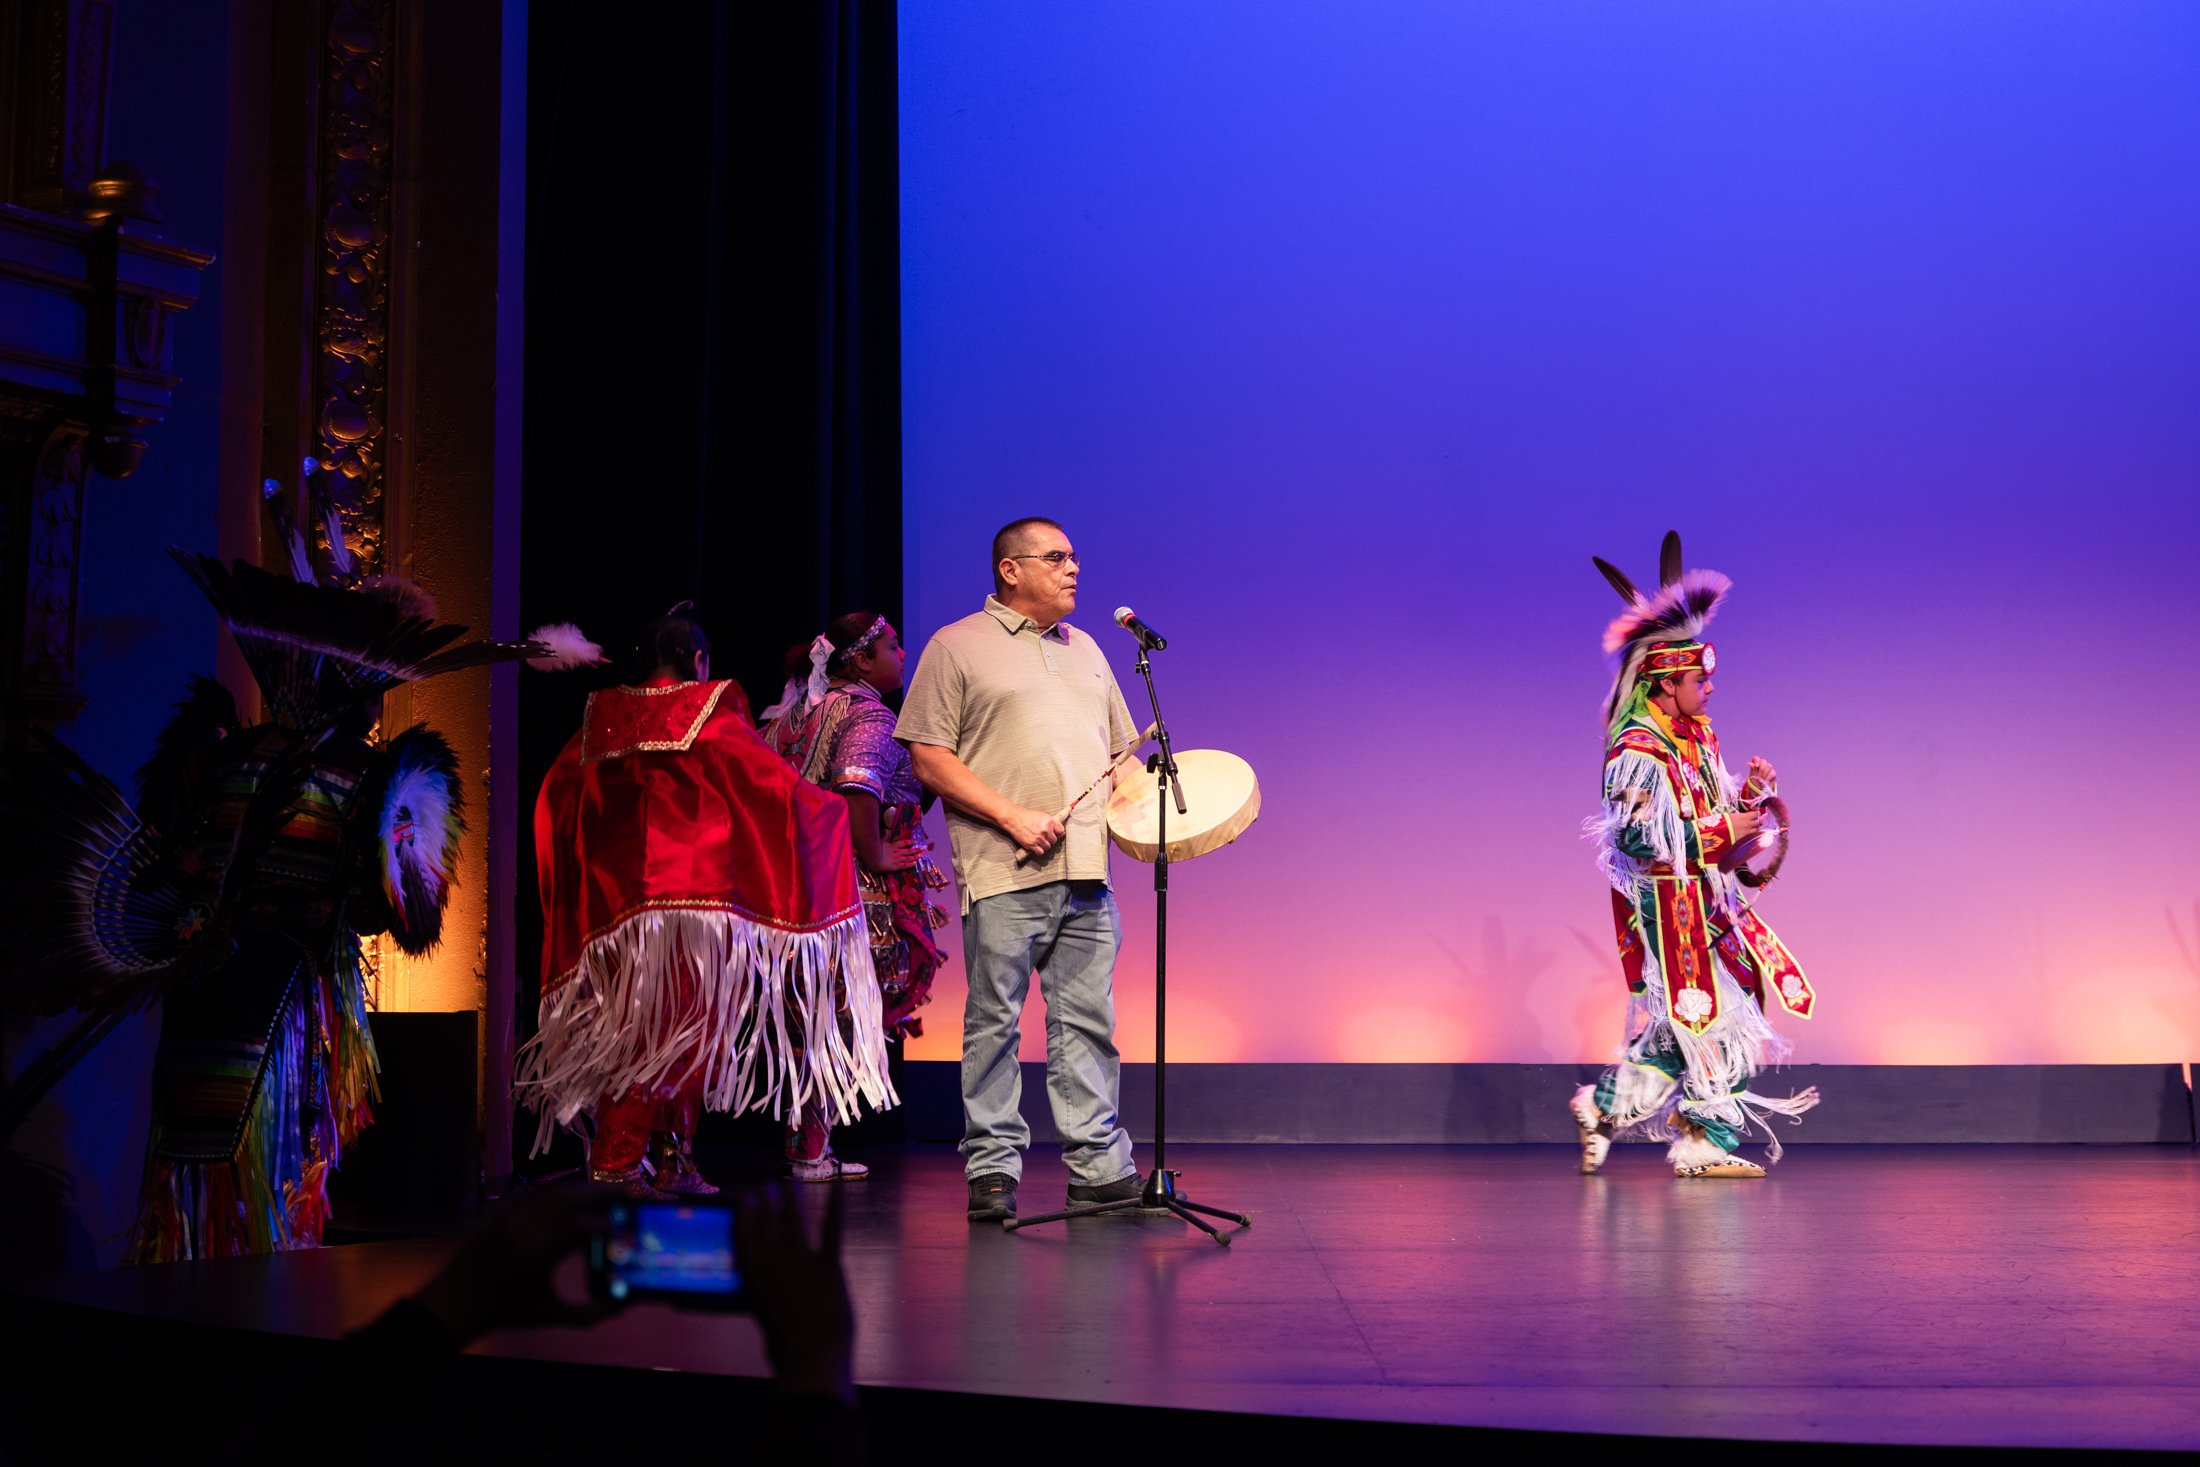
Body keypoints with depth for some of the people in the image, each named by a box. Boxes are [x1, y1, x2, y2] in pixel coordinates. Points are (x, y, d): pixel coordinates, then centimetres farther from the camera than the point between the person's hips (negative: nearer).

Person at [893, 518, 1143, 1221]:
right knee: (994, 1022, -1)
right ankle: (992, 1170, 6)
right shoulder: (956, 648, 3)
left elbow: (1117, 752, 27)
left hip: (1087, 872, 5)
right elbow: (928, 757, -4)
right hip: (1003, 873, -5)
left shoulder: (1084, 650, 22)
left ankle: (1100, 1168, 8)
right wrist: (1012, 815, -13)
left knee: (1088, 1022, 5)